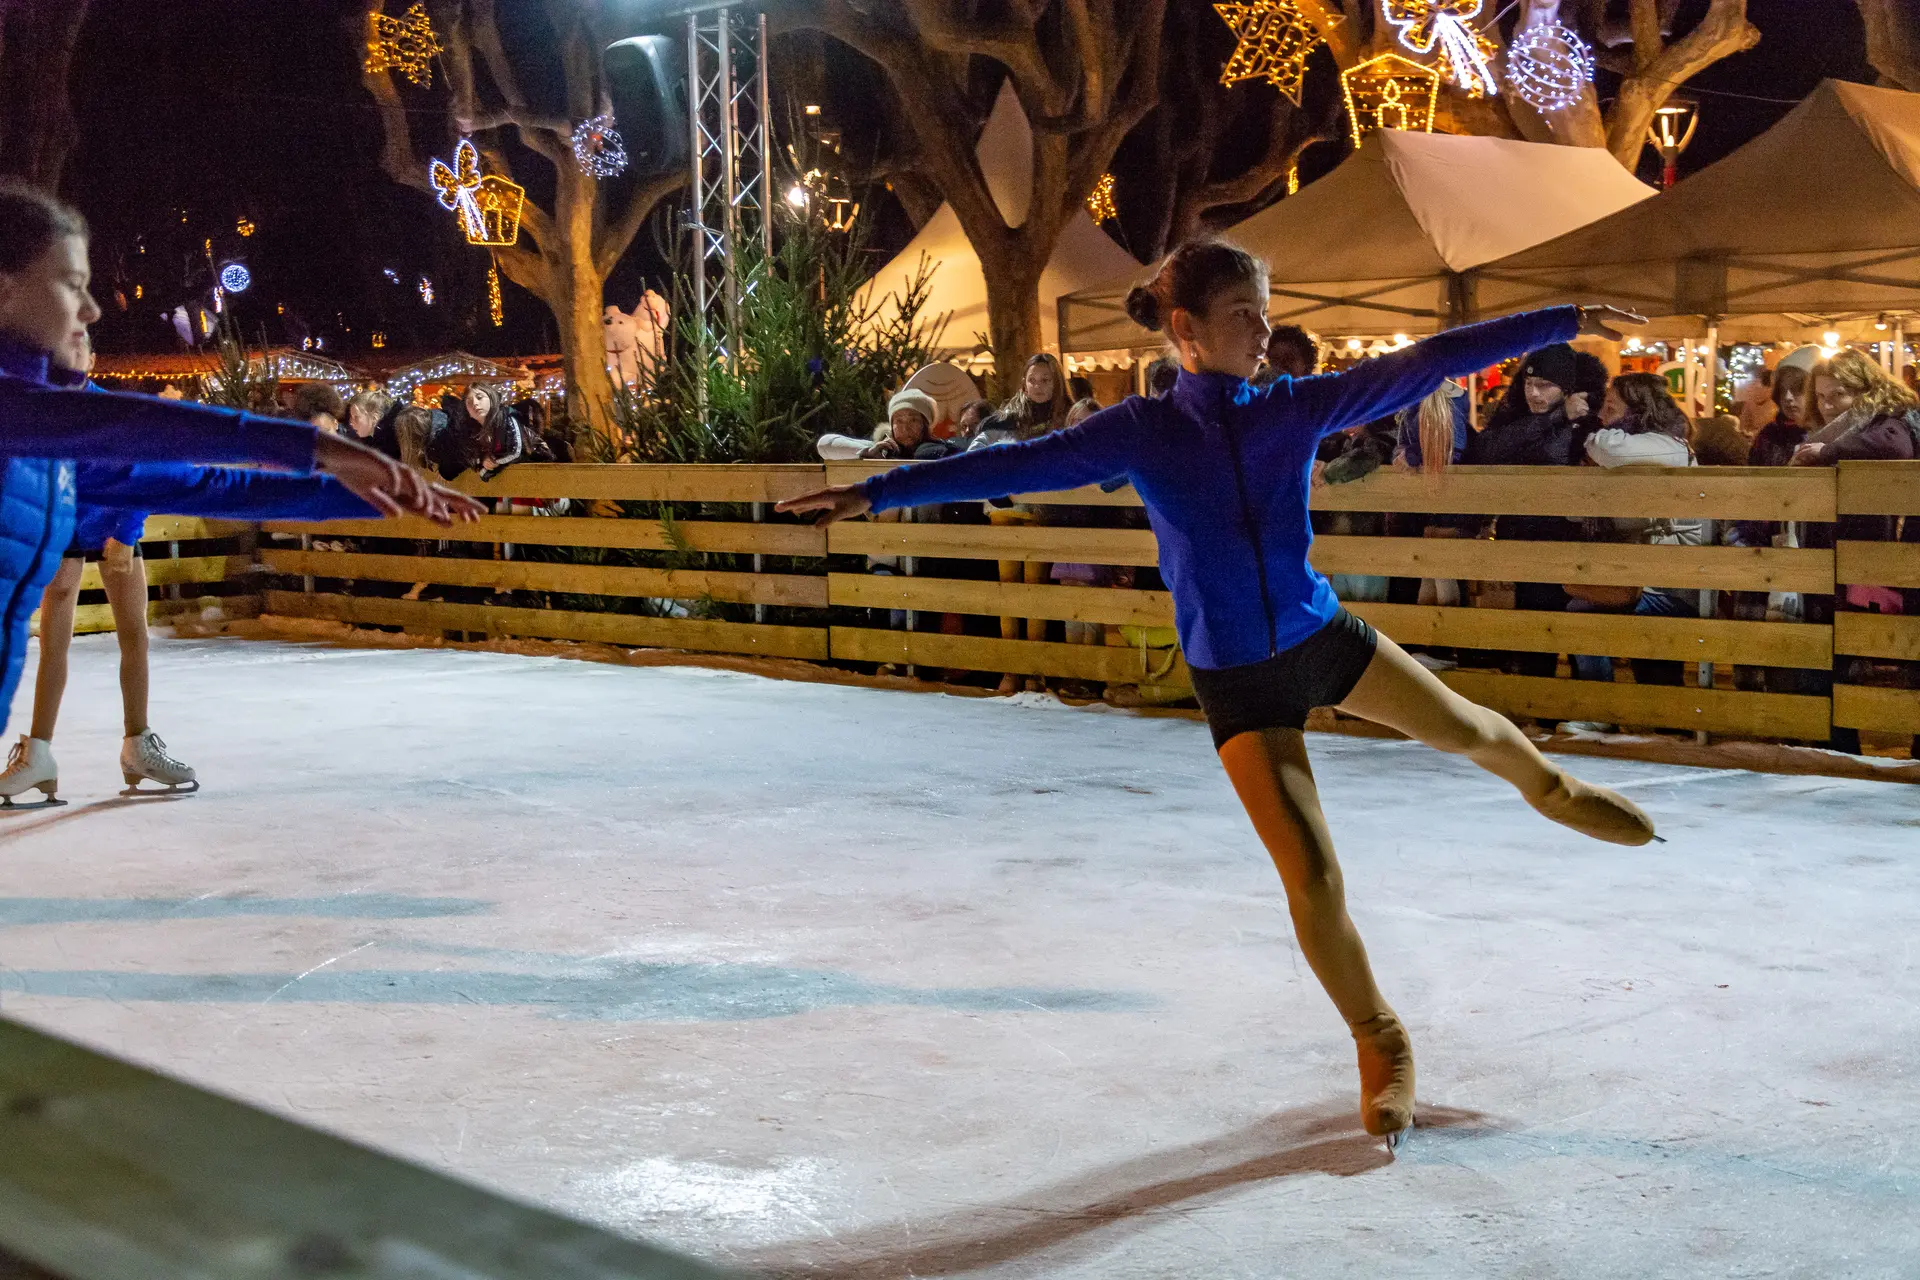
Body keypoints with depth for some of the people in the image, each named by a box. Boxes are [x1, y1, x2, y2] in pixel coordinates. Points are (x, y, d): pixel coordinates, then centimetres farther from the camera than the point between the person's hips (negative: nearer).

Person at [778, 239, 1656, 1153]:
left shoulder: (1295, 409, -6)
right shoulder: (1144, 432, -12)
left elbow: (1425, 364, -8)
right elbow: (1019, 466, -20)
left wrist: (1564, 322, -8)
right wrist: (878, 492, -28)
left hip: (1324, 640, 3)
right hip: (1235, 684, -3)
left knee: (1465, 730, 21)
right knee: (1313, 881, -7)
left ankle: (1551, 788, 59)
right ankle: (1379, 1046, 17)